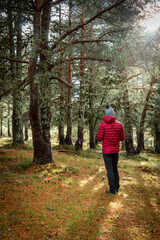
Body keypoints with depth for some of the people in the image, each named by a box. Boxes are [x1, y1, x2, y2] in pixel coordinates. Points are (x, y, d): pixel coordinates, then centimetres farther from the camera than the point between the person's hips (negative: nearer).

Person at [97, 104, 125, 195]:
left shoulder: (103, 124, -10)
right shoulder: (119, 124, -2)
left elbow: (99, 138, -9)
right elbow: (122, 138, 2)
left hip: (106, 150, -3)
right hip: (116, 150, 3)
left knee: (109, 169, 2)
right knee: (115, 168, 18)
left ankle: (112, 190, 7)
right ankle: (116, 187, 26)